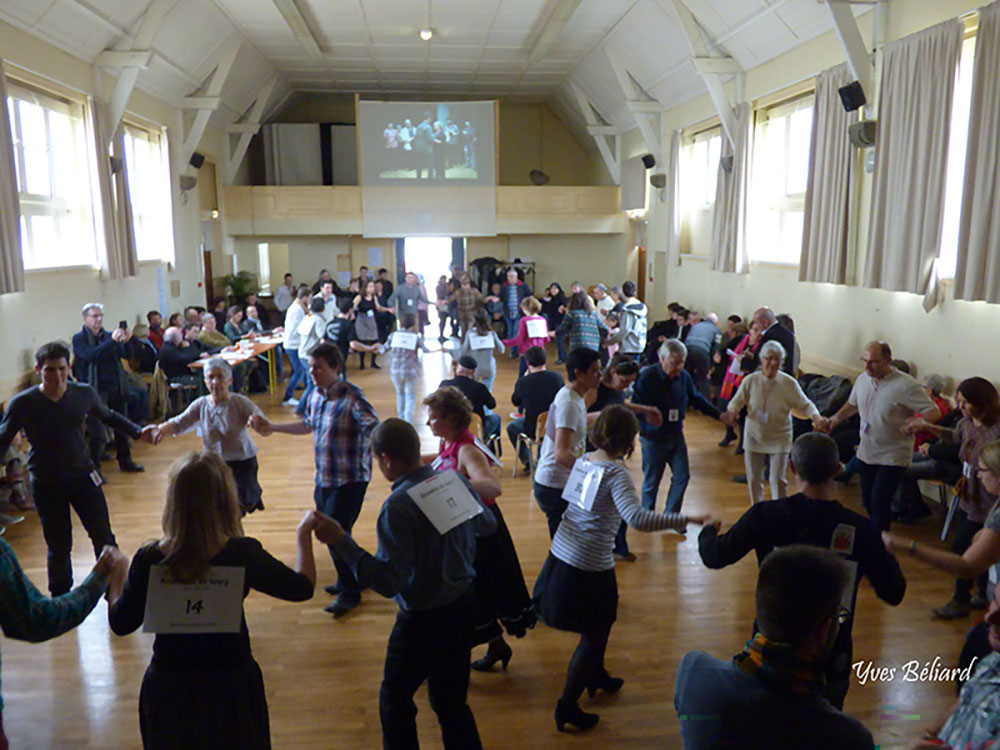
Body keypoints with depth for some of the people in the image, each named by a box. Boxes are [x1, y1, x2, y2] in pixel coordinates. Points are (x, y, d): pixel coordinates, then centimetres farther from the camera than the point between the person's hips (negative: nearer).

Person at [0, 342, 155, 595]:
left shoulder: (84, 394, -6)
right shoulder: (23, 403, -12)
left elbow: (108, 416, 13)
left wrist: (138, 432, 4)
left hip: (83, 476, 2)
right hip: (46, 484, -2)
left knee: (104, 538, 2)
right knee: (58, 547, 8)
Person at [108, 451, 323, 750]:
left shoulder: (149, 559, -18)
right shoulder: (243, 554, -22)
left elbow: (122, 624, -3)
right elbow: (302, 587, -7)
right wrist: (304, 534, 6)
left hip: (169, 688, 2)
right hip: (230, 686, -1)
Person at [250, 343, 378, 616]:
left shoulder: (352, 397, -19)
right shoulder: (315, 396, 5)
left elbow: (375, 430, -28)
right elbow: (307, 426, 23)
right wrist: (271, 427, 23)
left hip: (349, 480, -8)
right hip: (323, 479, 8)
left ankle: (350, 592, 17)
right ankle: (350, 578, 39)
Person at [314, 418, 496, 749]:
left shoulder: (397, 507, -26)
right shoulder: (456, 481, -6)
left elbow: (388, 582, -27)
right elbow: (488, 525, 11)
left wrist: (341, 542, -25)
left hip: (424, 619, -7)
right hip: (463, 604, 7)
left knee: (395, 701, 17)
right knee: (451, 702, 22)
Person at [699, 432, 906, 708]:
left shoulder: (765, 515, -17)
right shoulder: (862, 530, -15)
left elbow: (714, 556, -6)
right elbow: (893, 594, -3)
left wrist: (708, 530, 16)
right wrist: (888, 557, 18)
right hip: (830, 662, 1)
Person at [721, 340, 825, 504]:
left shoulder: (789, 383, -13)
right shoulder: (750, 380, -9)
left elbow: (805, 405, -4)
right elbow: (738, 400, 0)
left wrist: (816, 417, -23)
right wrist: (732, 411, -22)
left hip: (779, 439, -2)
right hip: (754, 437, 2)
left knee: (778, 480, 0)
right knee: (754, 478, 13)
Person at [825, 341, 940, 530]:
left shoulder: (905, 386, -18)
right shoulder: (862, 379, 1)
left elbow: (934, 413, -17)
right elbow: (853, 404, 20)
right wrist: (837, 418, 4)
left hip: (893, 456, -6)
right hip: (866, 453, 6)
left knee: (879, 502, -10)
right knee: (868, 501, 16)